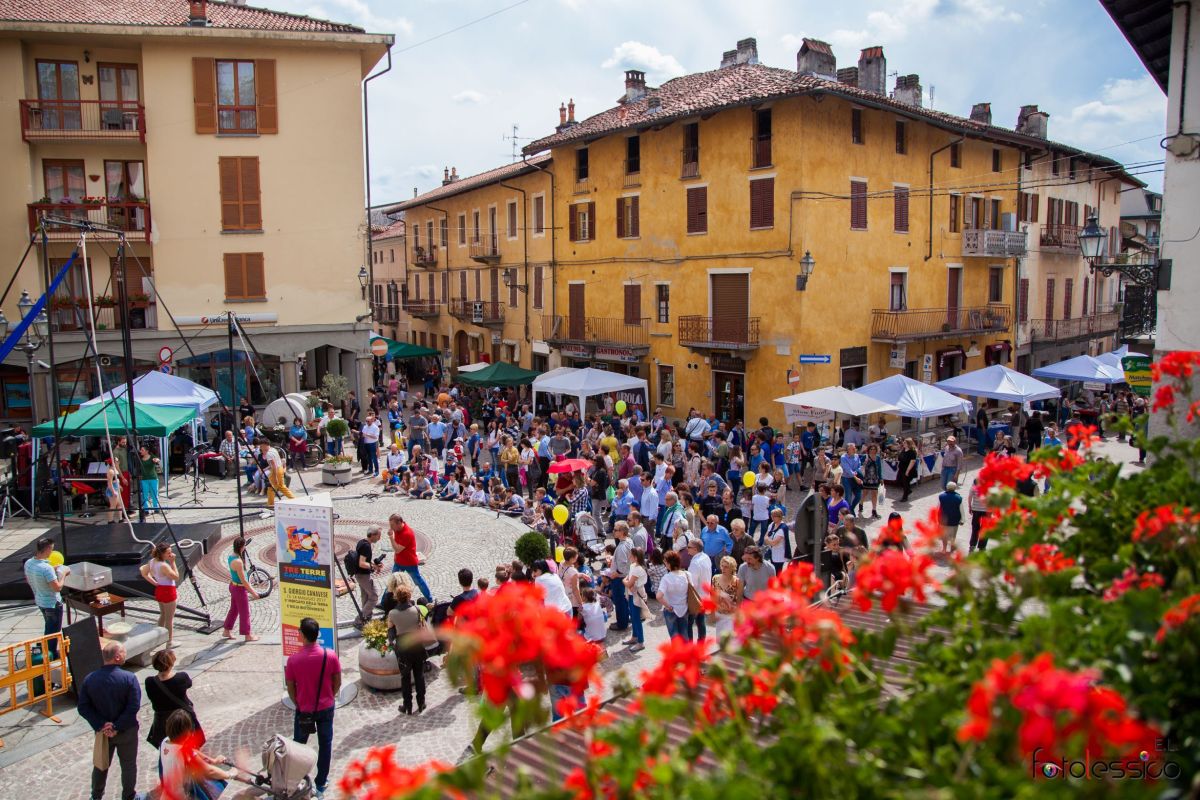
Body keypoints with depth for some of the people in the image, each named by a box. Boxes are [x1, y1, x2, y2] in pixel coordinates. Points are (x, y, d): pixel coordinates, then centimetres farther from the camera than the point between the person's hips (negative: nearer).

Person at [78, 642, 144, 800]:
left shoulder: (89, 679, -10)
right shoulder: (129, 678, -21)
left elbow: (83, 708, -10)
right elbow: (134, 707, -25)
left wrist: (101, 725, -12)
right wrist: (117, 727, -16)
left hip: (102, 732, 3)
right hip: (126, 731, -3)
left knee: (101, 764, 24)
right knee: (128, 765, 16)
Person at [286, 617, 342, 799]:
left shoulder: (293, 659, -21)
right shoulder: (330, 656, -18)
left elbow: (290, 688, -9)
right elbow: (337, 683, -6)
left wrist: (298, 704, 9)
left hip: (304, 709, -1)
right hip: (326, 708, 1)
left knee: (298, 745, 21)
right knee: (325, 744, 17)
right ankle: (321, 783, 27)